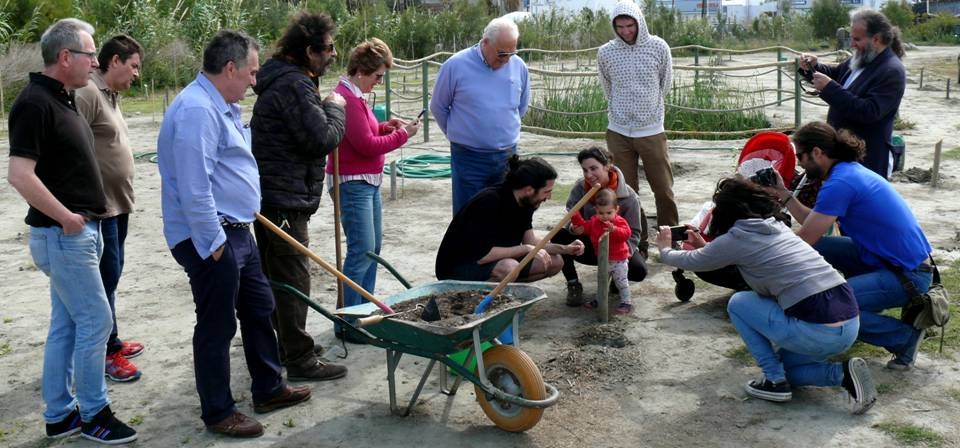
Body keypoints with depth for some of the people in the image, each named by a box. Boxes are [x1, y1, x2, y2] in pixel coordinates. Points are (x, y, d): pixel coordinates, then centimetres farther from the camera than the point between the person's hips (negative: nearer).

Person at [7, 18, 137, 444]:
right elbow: (19, 174, -25)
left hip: (78, 232, 10)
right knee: (95, 321, -3)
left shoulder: (61, 99, 12)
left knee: (66, 324, 14)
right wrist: (66, 218, -18)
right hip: (63, 234, -10)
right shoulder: (35, 102, -18)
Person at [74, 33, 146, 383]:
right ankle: (106, 353, 5)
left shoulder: (111, 95, 14)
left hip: (118, 204, 10)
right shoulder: (87, 93, -16)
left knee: (112, 275, 16)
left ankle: (110, 342, 27)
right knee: (105, 277, -4)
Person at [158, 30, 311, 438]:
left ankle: (268, 390, 34)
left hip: (235, 231, 11)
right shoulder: (197, 109, -22)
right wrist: (214, 244, -23)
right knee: (217, 327, 2)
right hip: (212, 239, -11)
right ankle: (218, 413, 17)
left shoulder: (220, 106, 13)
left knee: (259, 310, 19)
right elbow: (194, 188, -27)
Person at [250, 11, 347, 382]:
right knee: (294, 278, -4)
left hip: (270, 196, 11)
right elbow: (323, 138, -23)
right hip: (285, 201, -11)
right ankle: (301, 361, 4)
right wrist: (334, 107, -7)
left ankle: (285, 344, 34)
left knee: (276, 274, 19)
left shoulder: (285, 80, 16)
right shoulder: (294, 85, -18)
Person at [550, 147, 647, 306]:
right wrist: (573, 228, -39)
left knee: (639, 271, -28)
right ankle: (573, 285, -11)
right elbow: (572, 219, -13)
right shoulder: (579, 190, -12)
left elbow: (634, 233, -13)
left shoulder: (628, 196, -17)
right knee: (559, 235, -27)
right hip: (588, 247, 1)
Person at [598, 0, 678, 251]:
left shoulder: (658, 47, -5)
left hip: (652, 130, -1)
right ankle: (636, 244, 17)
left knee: (663, 189, 4)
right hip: (618, 132, 1)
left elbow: (665, 84, 11)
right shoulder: (605, 53, -3)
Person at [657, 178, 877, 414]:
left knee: (737, 303, 12)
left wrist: (665, 249, 35)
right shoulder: (776, 227, 19)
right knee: (782, 363, 30)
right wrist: (705, 247, 48)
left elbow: (690, 262, 15)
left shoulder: (737, 239, -2)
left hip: (818, 332, -8)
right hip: (851, 323, 8)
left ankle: (776, 381, 10)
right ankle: (844, 374, 7)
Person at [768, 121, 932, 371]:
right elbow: (815, 224, 11)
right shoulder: (850, 170, 8)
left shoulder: (840, 184, -22)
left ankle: (906, 336, -5)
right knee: (814, 249, 7)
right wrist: (784, 196, 9)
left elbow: (803, 240, -19)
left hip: (908, 274, -10)